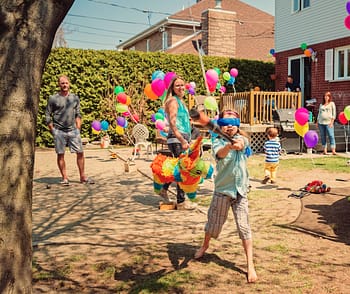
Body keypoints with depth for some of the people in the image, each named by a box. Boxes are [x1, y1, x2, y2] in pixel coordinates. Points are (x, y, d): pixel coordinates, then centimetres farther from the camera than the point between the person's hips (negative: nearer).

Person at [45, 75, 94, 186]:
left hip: (73, 130, 3)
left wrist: (78, 128, 8)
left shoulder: (75, 98, 10)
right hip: (59, 131, -2)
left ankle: (83, 177, 12)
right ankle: (64, 178, 12)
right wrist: (52, 130, -2)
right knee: (60, 154, 2)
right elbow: (48, 115, 3)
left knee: (80, 152, 0)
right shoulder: (53, 99, 1)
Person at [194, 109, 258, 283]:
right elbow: (220, 154, -31)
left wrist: (239, 143, -52)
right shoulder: (218, 141, -7)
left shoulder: (242, 139, -1)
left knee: (244, 227, -2)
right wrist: (229, 146, -53)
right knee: (214, 222, 15)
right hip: (222, 189, 0)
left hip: (240, 189, 1)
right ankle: (205, 245, 45)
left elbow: (242, 144, -27)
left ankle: (250, 265, 7)